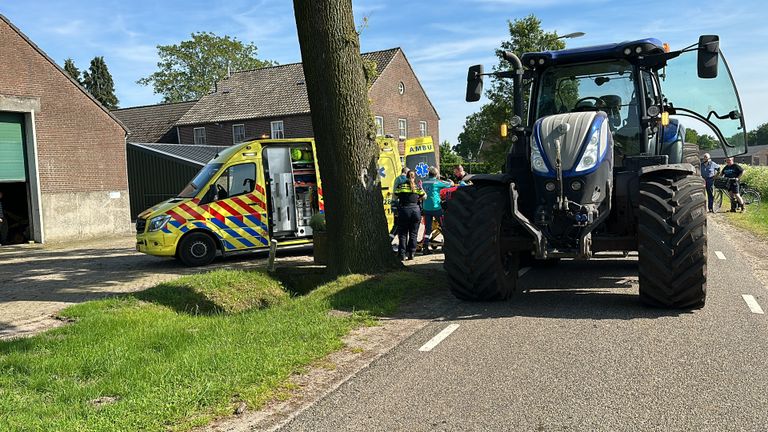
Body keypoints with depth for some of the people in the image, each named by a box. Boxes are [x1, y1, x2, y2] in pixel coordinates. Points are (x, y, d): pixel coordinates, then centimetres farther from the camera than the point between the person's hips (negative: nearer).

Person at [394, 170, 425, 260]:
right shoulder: (418, 187, 3)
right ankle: (411, 254, 9)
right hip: (416, 210, 1)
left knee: (402, 234, 5)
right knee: (413, 234, 9)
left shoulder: (401, 186, 0)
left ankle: (402, 254, 1)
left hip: (403, 210, -1)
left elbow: (395, 197, 5)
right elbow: (423, 197, 11)